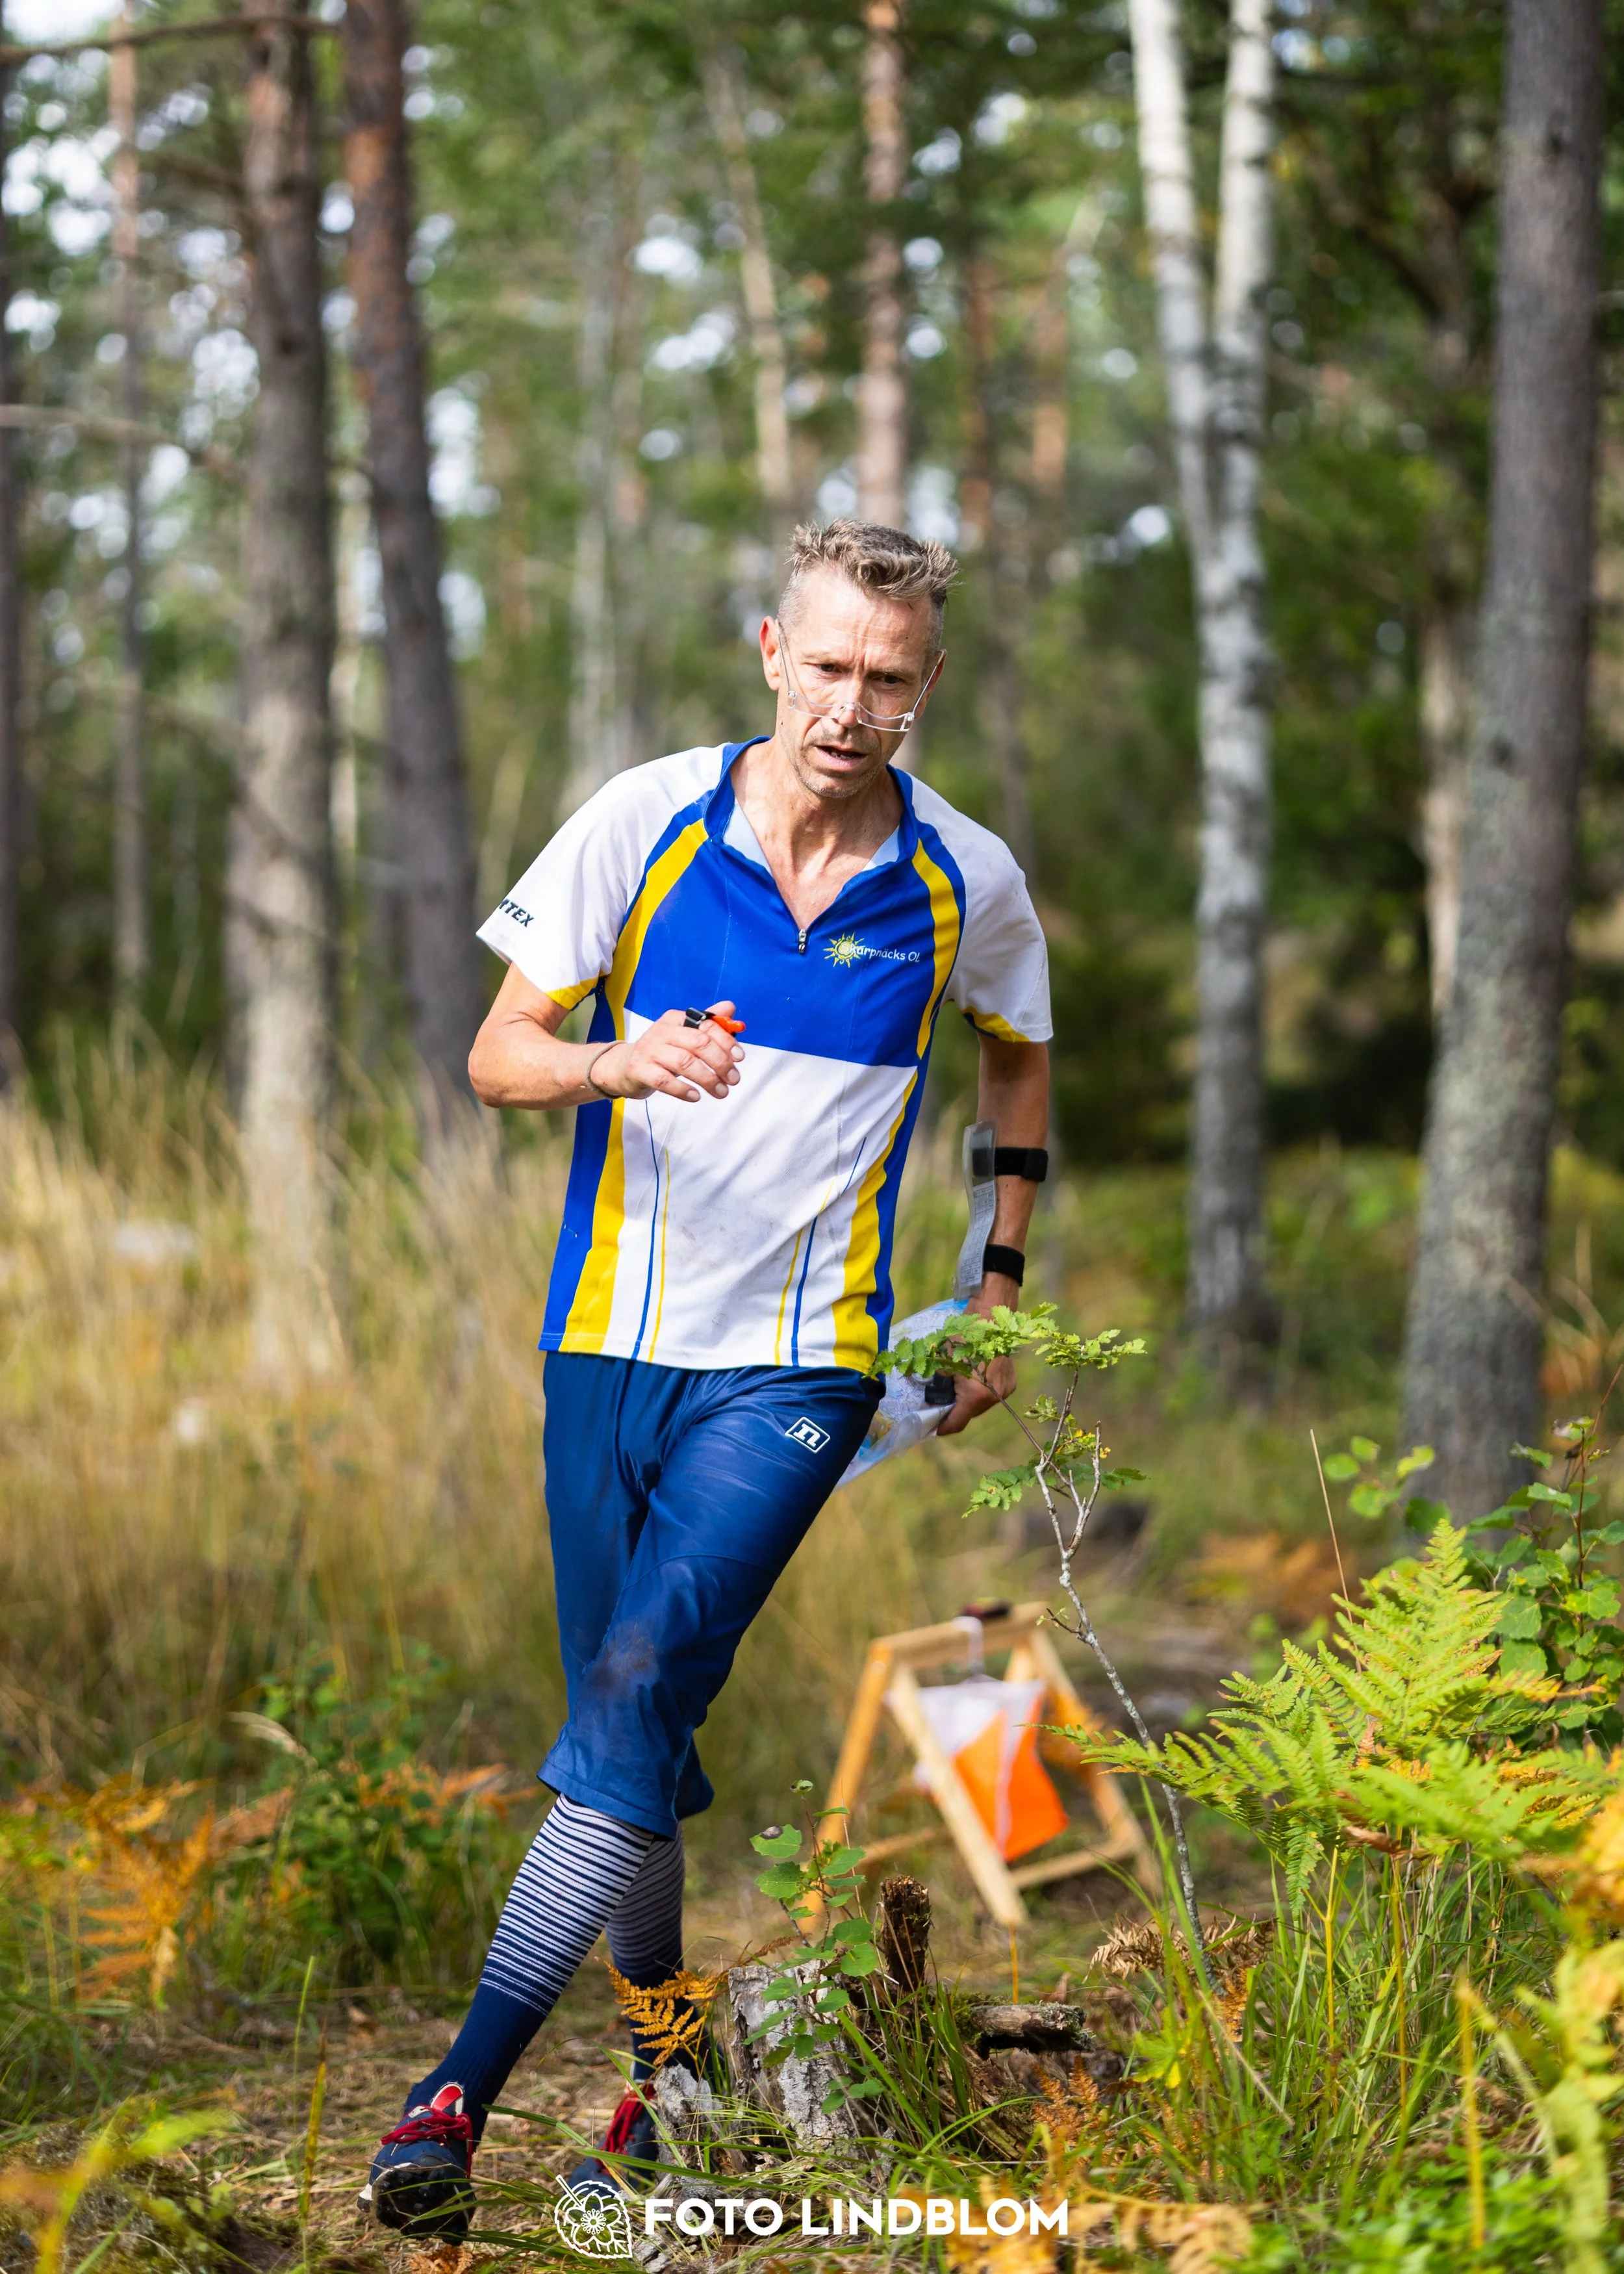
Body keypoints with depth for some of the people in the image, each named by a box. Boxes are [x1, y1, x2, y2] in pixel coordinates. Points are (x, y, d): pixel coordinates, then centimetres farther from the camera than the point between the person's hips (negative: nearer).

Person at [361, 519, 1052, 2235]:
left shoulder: (968, 883, -2)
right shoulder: (646, 819, -4)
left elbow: (1019, 1062, 18)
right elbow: (498, 1051, -3)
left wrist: (1000, 1283, 16)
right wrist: (616, 1063, -25)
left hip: (796, 1366, -2)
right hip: (609, 1339, 2)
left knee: (634, 1691, -19)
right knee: (627, 1725, 7)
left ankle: (463, 2090, -20)